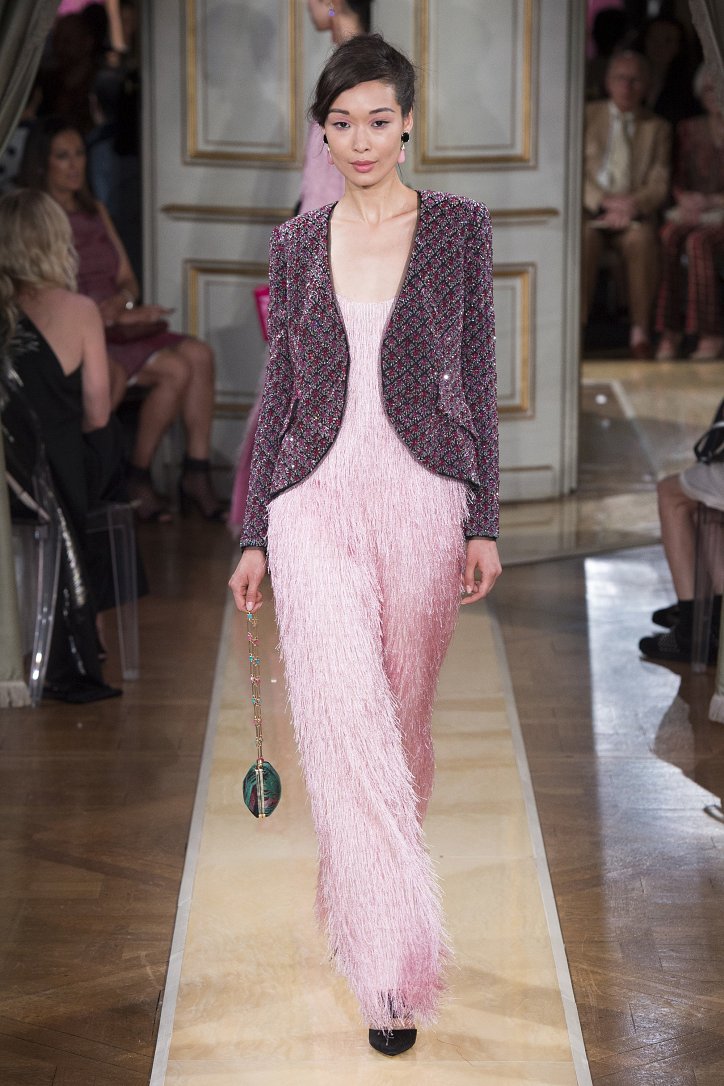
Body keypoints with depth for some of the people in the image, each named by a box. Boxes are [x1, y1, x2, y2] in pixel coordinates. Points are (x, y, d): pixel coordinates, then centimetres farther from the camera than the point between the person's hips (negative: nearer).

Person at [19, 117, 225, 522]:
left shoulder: (95, 211, 21)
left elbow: (128, 281, 19)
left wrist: (118, 303, -5)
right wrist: (116, 316, -16)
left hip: (118, 328, 7)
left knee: (199, 353, -20)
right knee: (175, 369, -26)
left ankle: (197, 472, -19)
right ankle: (138, 479, -13)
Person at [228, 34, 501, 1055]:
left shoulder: (459, 226, 2)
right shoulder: (298, 243, 7)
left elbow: (476, 382, 2)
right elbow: (282, 388, 10)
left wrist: (484, 522, -3)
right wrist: (254, 535, 8)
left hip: (423, 495, 0)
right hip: (317, 500, 1)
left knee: (401, 712, 10)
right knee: (346, 721, -11)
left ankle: (363, 893, 35)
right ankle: (394, 967, -9)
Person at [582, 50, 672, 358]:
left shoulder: (657, 128, 14)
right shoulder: (586, 116, 11)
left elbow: (659, 186, 6)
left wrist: (633, 204, -16)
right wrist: (604, 202, -15)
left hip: (634, 215, 1)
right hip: (588, 209, -1)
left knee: (643, 240, -35)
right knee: (585, 240, -36)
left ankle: (640, 333, -34)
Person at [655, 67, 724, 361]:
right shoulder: (689, 130, 15)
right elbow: (678, 180, 11)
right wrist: (686, 199, -10)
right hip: (692, 215, 3)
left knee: (698, 241, -35)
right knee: (670, 236, -31)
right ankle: (669, 332, -35)